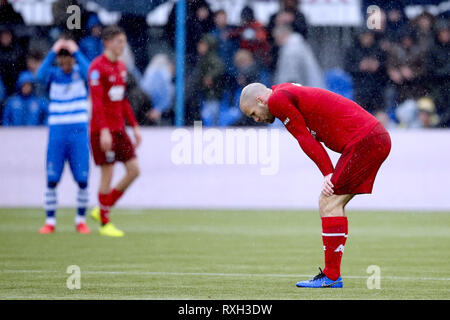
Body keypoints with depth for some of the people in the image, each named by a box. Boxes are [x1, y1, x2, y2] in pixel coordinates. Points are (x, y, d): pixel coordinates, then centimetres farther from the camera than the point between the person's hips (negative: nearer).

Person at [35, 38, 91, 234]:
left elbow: (90, 74, -21)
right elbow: (40, 76, -18)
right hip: (57, 132, 0)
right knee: (52, 180, -3)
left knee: (82, 180, -3)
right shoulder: (53, 75, 4)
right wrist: (53, 52, -19)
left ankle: (80, 220, 12)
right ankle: (50, 221, 6)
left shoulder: (80, 73, 3)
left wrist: (76, 52, -18)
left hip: (79, 133, 0)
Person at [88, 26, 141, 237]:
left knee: (134, 170, 3)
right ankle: (104, 223, 7)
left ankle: (103, 210, 16)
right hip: (103, 130, -8)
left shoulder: (121, 67, 14)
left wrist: (135, 127, 18)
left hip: (119, 128, 8)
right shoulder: (98, 67, -11)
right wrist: (104, 131, -25)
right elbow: (96, 101, -17)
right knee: (107, 174, -4)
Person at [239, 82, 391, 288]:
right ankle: (332, 274, 11)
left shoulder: (277, 99, -4)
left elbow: (304, 138, -6)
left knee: (329, 202, -8)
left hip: (364, 140, -10)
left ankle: (331, 277, -8)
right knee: (333, 204, 11)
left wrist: (328, 174, -5)